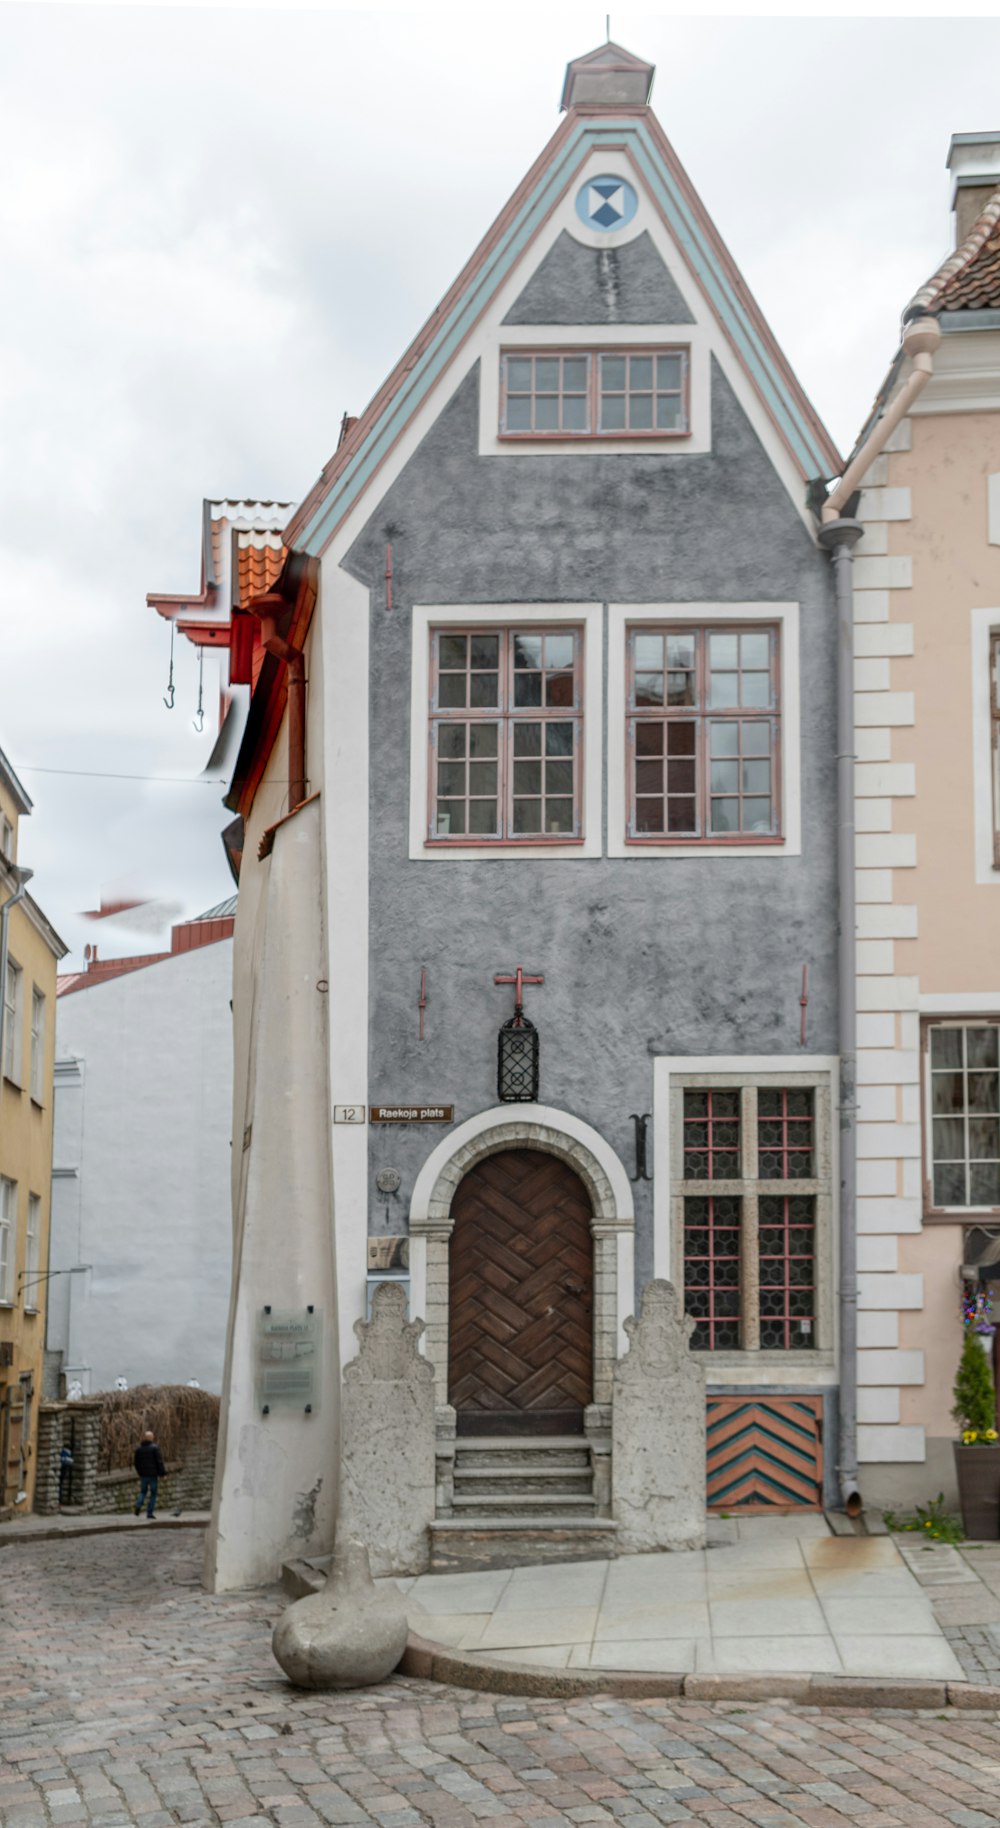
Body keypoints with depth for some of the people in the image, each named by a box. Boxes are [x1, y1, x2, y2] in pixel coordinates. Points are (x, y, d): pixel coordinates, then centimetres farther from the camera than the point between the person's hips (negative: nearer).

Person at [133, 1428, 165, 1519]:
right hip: (153, 1474, -4)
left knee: (143, 1491, 18)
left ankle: (139, 1505, -9)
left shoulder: (139, 1448, 6)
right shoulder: (154, 1448, -9)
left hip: (143, 1475, 4)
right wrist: (162, 1473, -7)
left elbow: (135, 1463, 12)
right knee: (153, 1493, 6)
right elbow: (159, 1461, -13)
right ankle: (150, 1513, 2)